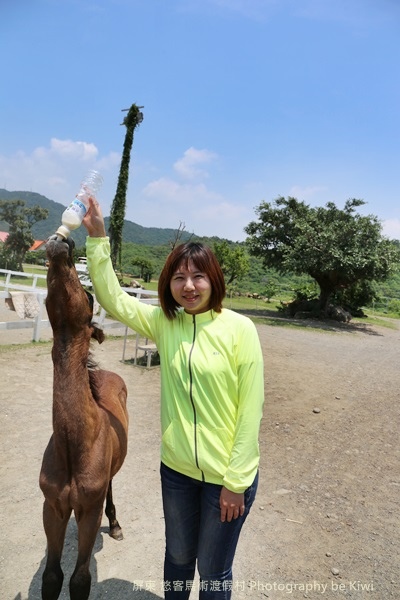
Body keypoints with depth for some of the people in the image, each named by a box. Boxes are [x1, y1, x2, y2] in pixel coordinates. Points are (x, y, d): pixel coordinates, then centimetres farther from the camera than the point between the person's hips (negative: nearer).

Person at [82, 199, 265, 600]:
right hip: (176, 468, 3)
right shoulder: (164, 322, -4)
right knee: (178, 556, 26)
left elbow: (250, 408, -15)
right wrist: (97, 236, -16)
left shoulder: (239, 329, -17)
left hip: (227, 476, -3)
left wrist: (236, 481, -12)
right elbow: (111, 298, -7)